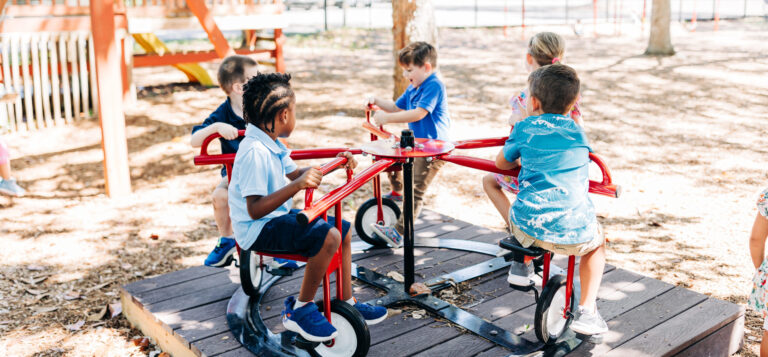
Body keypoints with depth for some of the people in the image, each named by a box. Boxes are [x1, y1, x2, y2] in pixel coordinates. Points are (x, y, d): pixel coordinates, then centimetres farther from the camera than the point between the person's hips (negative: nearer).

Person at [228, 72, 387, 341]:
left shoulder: (270, 144, 7)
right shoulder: (254, 152, -25)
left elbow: (294, 172, 22)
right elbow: (255, 209, -31)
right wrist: (297, 185, -39)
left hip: (279, 217, 11)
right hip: (258, 229, -11)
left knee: (342, 228, 12)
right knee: (328, 237, -27)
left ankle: (346, 303, 19)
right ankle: (299, 310, -10)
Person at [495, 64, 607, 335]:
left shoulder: (524, 129, 6)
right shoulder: (578, 134, 12)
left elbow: (502, 163, 21)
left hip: (528, 227, 0)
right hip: (573, 232, 0)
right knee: (597, 243, 32)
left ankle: (521, 264, 27)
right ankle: (586, 311, 21)